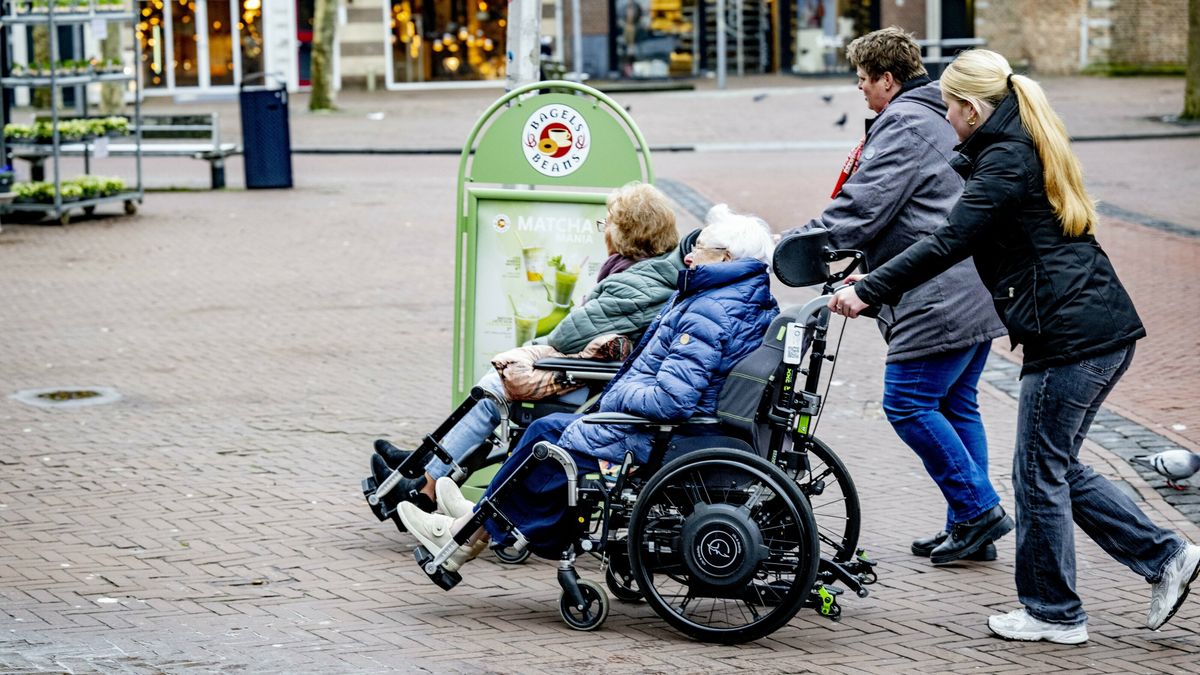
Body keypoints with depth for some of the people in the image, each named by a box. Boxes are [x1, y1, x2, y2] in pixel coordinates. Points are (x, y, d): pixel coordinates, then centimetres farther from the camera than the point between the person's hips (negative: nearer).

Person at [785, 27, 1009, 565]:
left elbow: (864, 206, -17)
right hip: (977, 295, 11)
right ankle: (971, 528, 15)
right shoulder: (941, 120, 21)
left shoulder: (902, 124, -12)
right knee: (956, 405, 13)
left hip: (940, 299, -11)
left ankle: (978, 509, -4)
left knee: (907, 404, -6)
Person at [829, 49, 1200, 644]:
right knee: (1058, 467, 17)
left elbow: (948, 244, -19)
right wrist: (874, 280, 23)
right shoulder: (1025, 149, 18)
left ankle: (1053, 614, 13)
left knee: (1040, 473, 3)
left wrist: (867, 292, -16)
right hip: (1104, 332, 10)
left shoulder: (1005, 161, -13)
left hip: (1071, 338, -10)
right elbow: (965, 237, 24)